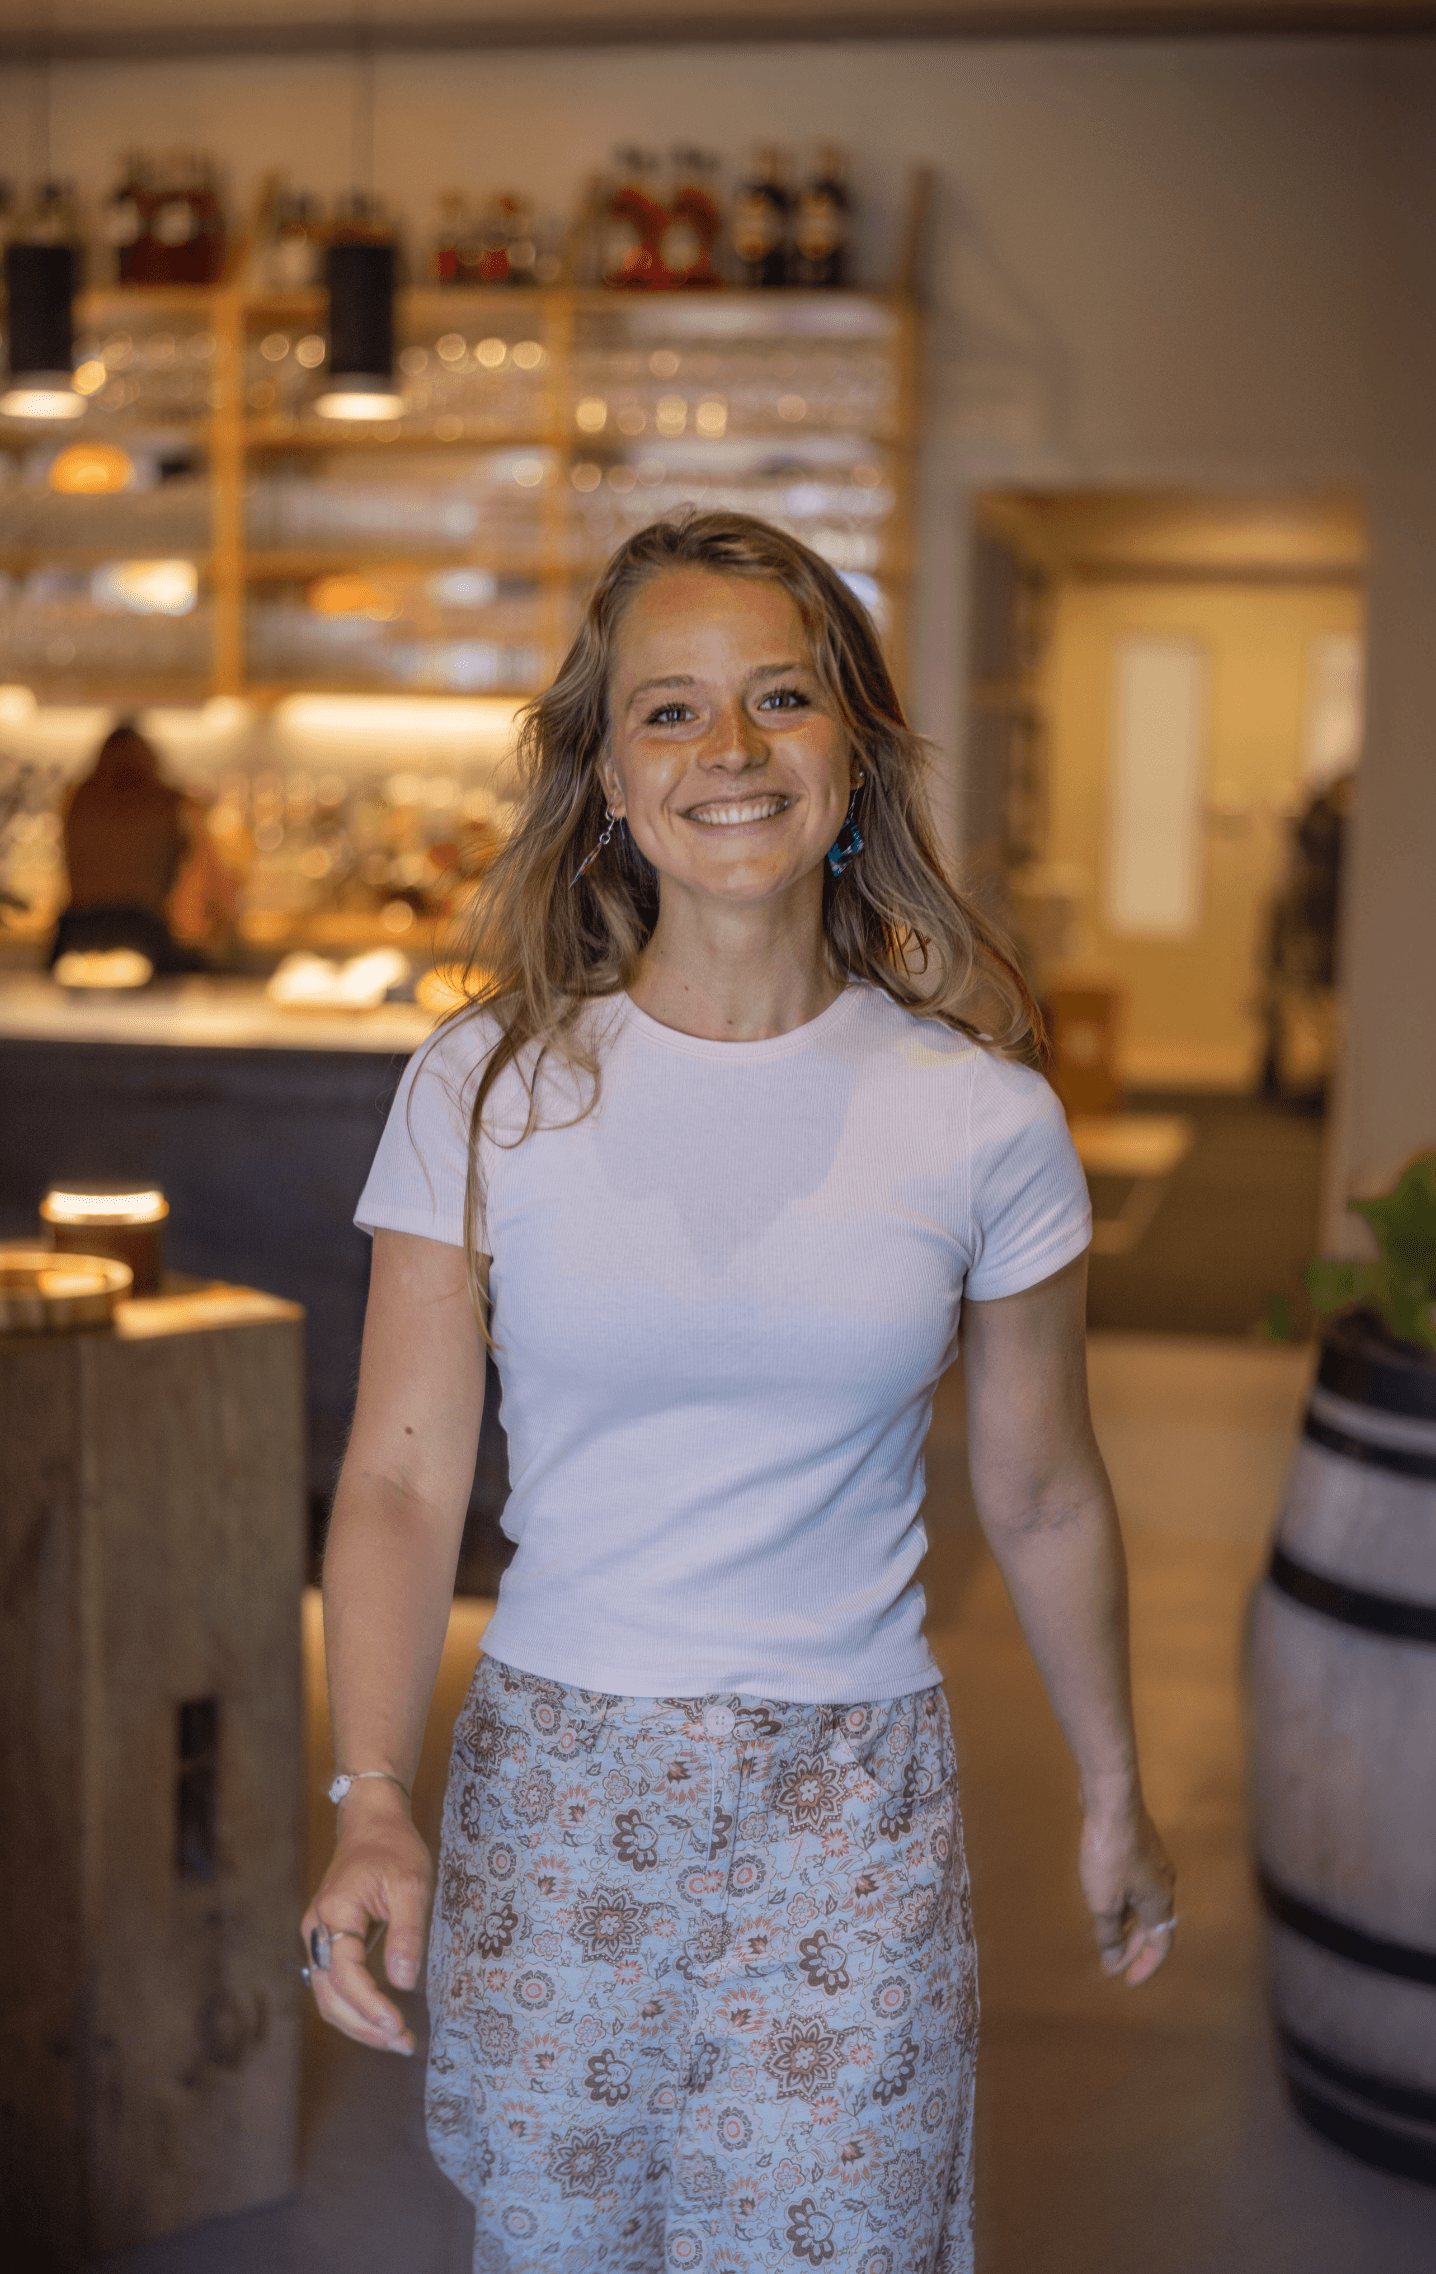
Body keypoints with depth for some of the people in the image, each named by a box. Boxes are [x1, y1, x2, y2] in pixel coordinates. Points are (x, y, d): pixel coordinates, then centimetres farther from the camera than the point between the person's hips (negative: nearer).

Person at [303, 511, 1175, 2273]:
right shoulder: (486, 1090, -6)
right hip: (551, 1787, 1)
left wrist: (1113, 1794, 15)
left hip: (851, 1813, 0)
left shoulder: (981, 1120, -5)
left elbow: (1041, 1498, 6)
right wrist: (370, 1797, -19)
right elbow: (401, 1478, -7)